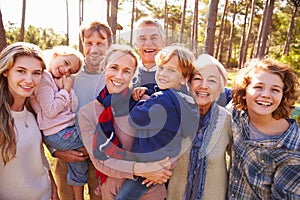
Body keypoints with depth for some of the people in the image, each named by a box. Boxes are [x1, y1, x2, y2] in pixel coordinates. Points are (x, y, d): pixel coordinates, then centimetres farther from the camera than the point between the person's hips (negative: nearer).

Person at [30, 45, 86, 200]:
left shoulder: (59, 81, 15)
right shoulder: (44, 78, -12)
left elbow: (74, 109, 8)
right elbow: (50, 111, -19)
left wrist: (67, 88, -1)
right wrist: (65, 91, -11)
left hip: (66, 131, 9)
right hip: (58, 134, -9)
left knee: (79, 159, 18)